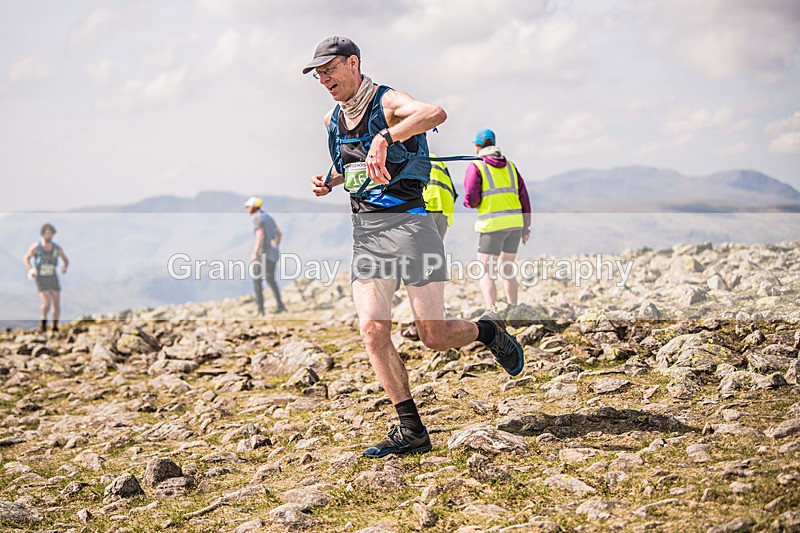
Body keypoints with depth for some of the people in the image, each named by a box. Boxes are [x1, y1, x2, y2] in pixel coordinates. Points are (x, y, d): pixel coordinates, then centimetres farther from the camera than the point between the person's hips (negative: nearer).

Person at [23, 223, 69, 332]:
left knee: (57, 305, -3)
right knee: (47, 304, -17)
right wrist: (30, 270, -17)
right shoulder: (36, 247, -11)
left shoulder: (57, 248, -6)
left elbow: (66, 261, 10)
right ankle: (43, 318, 16)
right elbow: (26, 259, 2)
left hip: (53, 279, 2)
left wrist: (65, 267, -14)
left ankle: (55, 328, 16)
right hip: (41, 279, -2)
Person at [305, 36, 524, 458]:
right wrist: (329, 182, 11)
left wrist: (384, 137, -42)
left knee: (434, 336, -6)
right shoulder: (333, 121, 15)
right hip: (364, 232, 6)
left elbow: (435, 113, -30)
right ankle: (411, 430, -2)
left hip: (407, 221, -6)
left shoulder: (388, 102, -7)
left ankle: (489, 331, 27)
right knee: (373, 332, -8)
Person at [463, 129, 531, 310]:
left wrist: (468, 201, 12)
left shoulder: (476, 167, -2)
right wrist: (526, 227, 14)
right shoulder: (510, 166, 15)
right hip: (515, 222, 6)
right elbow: (524, 197, 11)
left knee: (485, 272, -3)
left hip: (493, 225, -6)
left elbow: (471, 199, -12)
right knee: (506, 268, 20)